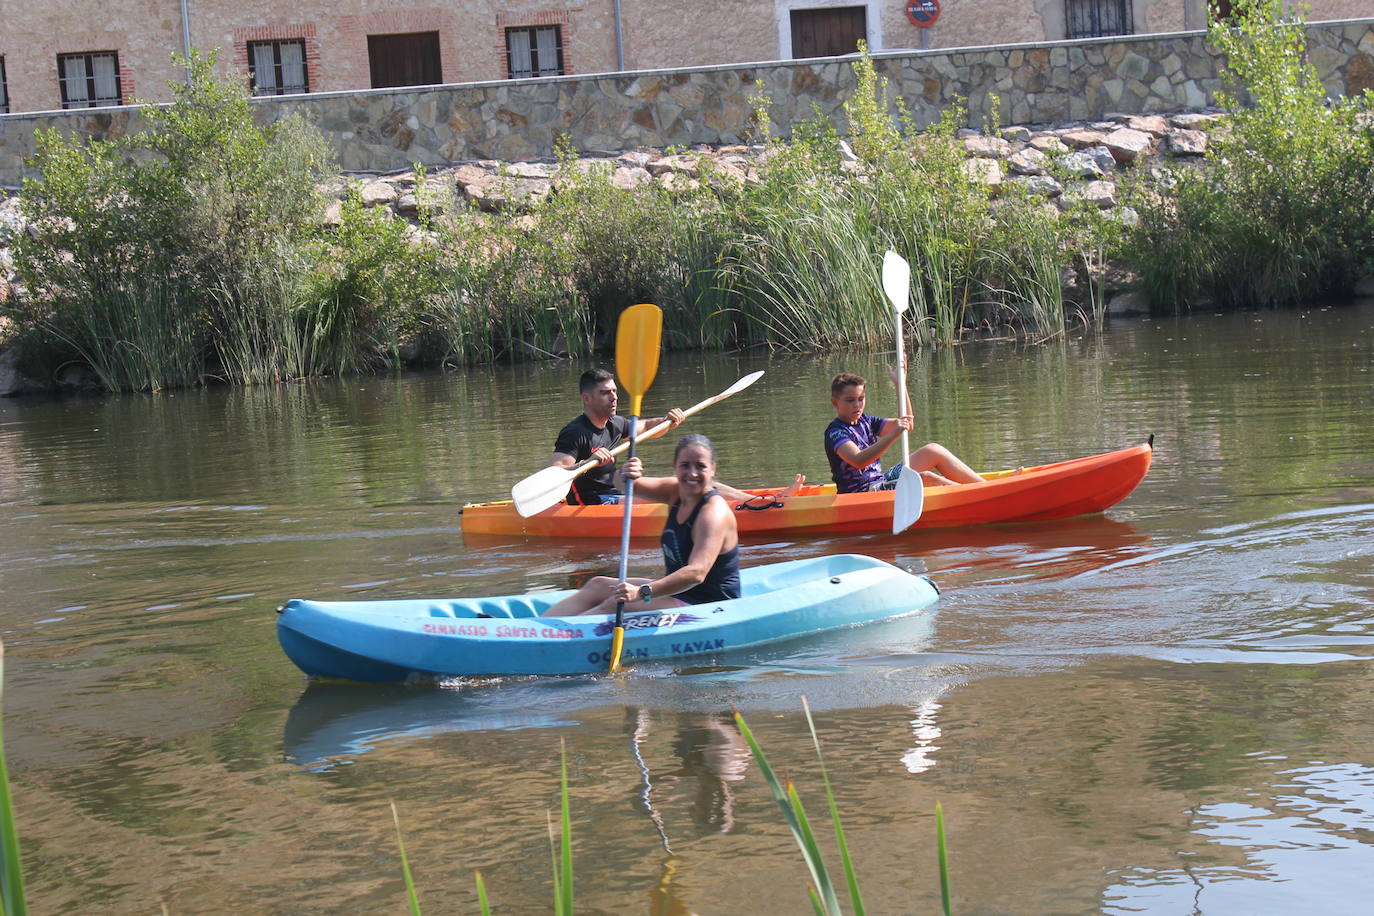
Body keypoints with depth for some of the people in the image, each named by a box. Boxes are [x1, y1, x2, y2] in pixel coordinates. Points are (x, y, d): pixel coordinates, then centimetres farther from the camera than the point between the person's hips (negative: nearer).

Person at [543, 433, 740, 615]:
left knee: (616, 605, -22)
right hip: (677, 590, 9)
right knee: (598, 586, 0)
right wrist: (627, 476, -23)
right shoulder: (675, 491, 5)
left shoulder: (714, 513, -22)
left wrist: (642, 592, -43)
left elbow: (696, 573, -35)